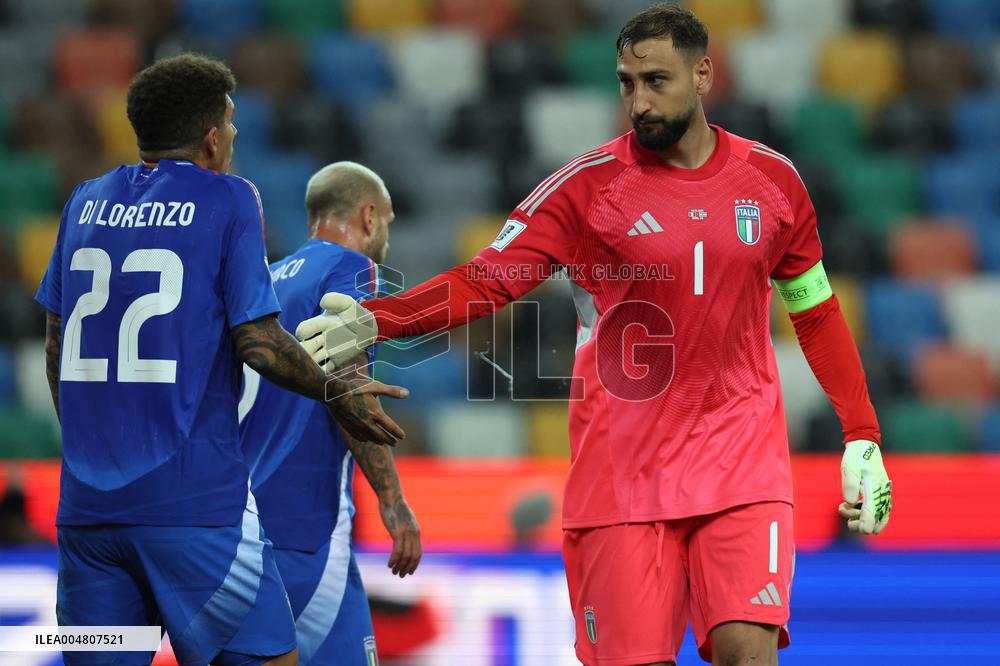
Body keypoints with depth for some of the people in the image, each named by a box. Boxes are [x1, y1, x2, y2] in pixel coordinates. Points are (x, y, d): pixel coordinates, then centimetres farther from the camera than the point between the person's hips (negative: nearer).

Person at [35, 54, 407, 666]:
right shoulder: (229, 200, -2)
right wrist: (338, 392, 6)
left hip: (87, 500, 5)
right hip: (195, 500, -5)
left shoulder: (86, 202, 13)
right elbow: (257, 340, -8)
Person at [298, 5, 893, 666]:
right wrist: (375, 320, -25)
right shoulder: (588, 186, -4)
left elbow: (818, 314, 16)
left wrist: (863, 439, 14)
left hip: (742, 459, 1)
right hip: (623, 467, -1)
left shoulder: (772, 179, 4)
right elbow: (486, 280, -10)